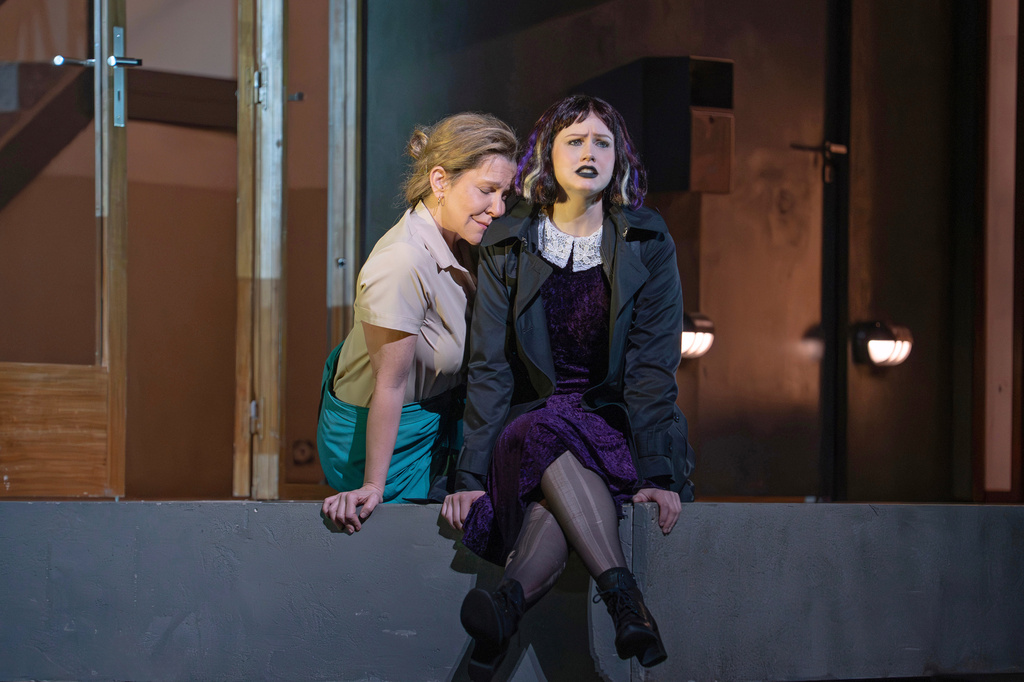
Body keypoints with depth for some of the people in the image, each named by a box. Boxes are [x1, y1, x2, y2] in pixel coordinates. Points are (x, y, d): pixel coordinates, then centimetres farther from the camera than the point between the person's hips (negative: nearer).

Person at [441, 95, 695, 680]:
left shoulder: (647, 246, 1)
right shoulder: (507, 249, 4)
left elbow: (653, 367, -6)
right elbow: (490, 368, -3)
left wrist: (658, 472, -18)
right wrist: (471, 475, -14)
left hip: (619, 428, -1)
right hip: (530, 427, 1)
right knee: (548, 437, -34)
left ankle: (507, 607, -53)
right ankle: (627, 604, -49)